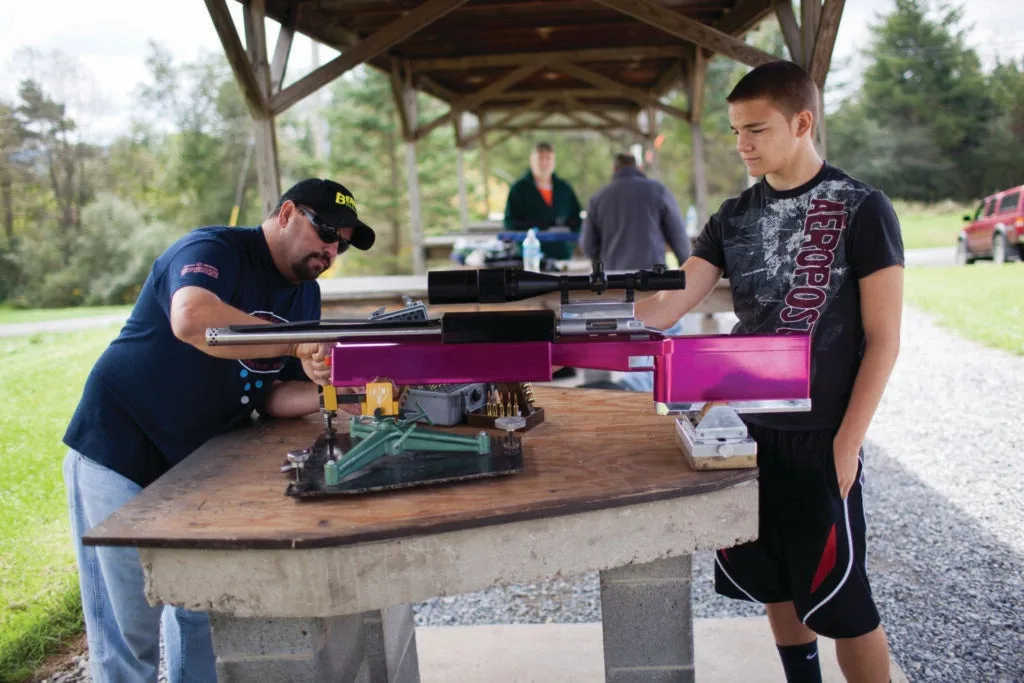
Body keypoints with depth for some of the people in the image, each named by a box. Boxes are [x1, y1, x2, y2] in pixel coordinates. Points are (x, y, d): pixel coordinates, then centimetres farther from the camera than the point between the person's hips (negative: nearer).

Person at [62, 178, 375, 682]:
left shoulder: (305, 293, 7)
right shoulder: (214, 250, -17)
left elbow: (271, 394, 2)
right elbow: (192, 319, -41)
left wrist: (325, 394, -18)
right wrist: (298, 343, -37)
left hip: (195, 465, 8)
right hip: (120, 455, -7)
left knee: (202, 612, 14)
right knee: (129, 639, 0)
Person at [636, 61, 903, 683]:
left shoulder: (861, 210, -7)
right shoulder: (734, 217, 8)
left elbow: (883, 339, -8)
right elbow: (674, 302, 1)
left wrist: (848, 440, -13)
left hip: (821, 439, -5)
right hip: (748, 431, 5)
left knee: (840, 598, 2)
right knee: (776, 585, 16)